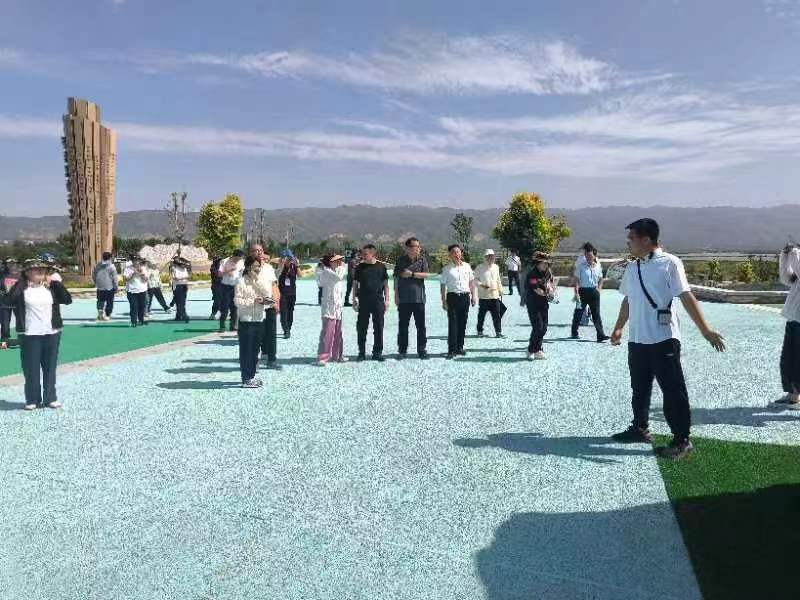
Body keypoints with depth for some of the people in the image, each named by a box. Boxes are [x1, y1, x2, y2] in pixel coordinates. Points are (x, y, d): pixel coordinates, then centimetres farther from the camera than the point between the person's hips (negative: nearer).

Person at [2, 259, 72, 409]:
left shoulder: (50, 287, 5)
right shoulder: (21, 288, -3)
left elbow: (67, 300, -2)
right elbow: (7, 301, -17)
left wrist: (58, 283, -8)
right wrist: (19, 283, -16)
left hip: (52, 333, 3)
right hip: (29, 335, -3)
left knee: (50, 367, 10)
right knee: (31, 368, 4)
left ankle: (50, 398, 19)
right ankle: (32, 399, 16)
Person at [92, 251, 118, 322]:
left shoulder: (97, 266, 3)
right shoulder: (111, 266, -11)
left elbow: (93, 276, 12)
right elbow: (115, 278, -10)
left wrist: (96, 284, 24)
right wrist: (116, 288, -2)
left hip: (100, 287, 4)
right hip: (109, 288, -4)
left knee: (100, 300, 16)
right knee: (109, 302, 7)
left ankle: (100, 310, -7)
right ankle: (107, 315, 10)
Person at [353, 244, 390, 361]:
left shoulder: (381, 266, 4)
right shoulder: (360, 267, 4)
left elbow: (385, 284, 8)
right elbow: (355, 284, 9)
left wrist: (387, 300, 3)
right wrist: (354, 299, 3)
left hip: (378, 301, 0)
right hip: (363, 301, 0)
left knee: (378, 327, 4)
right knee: (362, 327, 2)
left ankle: (377, 352, 14)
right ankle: (362, 352, 13)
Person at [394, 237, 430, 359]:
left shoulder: (422, 260, 5)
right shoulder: (401, 260, 5)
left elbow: (426, 274, -5)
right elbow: (396, 278, 6)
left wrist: (411, 274, -12)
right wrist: (396, 295, 1)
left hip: (419, 298, 0)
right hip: (404, 298, 0)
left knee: (421, 325, 2)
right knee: (403, 326, 5)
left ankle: (422, 350, 11)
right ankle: (402, 350, 14)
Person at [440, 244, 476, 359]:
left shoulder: (467, 266, 9)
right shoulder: (447, 269, 0)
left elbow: (471, 281, 15)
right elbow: (443, 285, 1)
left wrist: (473, 296, 11)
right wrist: (443, 301, -3)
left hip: (465, 296, 3)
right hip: (452, 296, -3)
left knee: (462, 323, 8)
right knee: (452, 324, -5)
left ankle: (459, 347, 19)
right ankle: (451, 350, -2)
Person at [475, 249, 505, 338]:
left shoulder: (496, 267, 12)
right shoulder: (480, 267, -4)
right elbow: (475, 279, -4)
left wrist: (500, 291, 19)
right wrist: (482, 285, -20)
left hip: (495, 295, 4)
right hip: (483, 295, -4)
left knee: (497, 315, 0)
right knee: (481, 314, 5)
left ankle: (498, 332, 6)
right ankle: (480, 331, 18)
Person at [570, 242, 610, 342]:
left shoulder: (598, 266, 8)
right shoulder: (581, 266, -5)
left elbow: (600, 279, 19)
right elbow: (576, 280, -8)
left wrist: (599, 289, 3)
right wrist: (576, 293, -15)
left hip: (594, 292, 3)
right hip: (583, 291, -3)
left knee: (596, 314, 0)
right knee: (578, 313, 6)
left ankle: (600, 335, -1)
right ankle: (574, 333, 20)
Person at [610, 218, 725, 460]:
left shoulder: (669, 263, -9)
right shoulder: (631, 268, 10)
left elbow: (687, 297, -14)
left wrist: (705, 330, -18)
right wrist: (618, 328, 25)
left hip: (663, 339, -7)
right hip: (637, 339, 7)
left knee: (673, 390, 0)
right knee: (639, 388, 18)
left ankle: (681, 440, 11)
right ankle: (639, 428, 34)